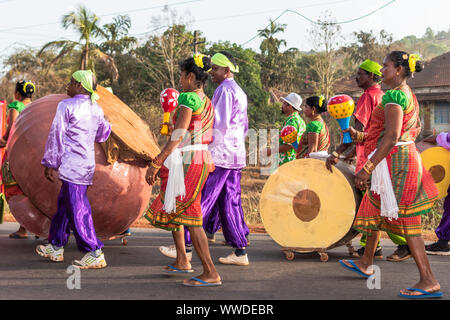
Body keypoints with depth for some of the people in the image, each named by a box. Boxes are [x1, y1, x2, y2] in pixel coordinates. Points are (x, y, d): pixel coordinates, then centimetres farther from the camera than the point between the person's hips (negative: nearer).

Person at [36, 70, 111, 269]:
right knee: (64, 204, 19)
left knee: (78, 209, -7)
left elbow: (56, 136, -8)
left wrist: (49, 164, -3)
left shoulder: (66, 106, -10)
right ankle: (56, 247, 28)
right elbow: (102, 135, 25)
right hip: (88, 163, 9)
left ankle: (95, 253, -10)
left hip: (71, 164, -9)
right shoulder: (97, 109, 11)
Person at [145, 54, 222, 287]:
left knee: (189, 217, -8)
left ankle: (211, 274, -9)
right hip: (201, 158, 10)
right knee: (173, 209, 22)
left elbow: (178, 136, -20)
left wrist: (156, 163, -19)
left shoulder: (188, 98, -13)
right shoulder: (207, 102, 15)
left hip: (187, 161, -10)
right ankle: (182, 261, 27)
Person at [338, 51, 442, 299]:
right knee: (375, 210, 22)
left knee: (404, 219, -10)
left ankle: (429, 282, -10)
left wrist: (367, 168, -25)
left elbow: (392, 136, -25)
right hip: (406, 156, 11)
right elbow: (416, 127, 24)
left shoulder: (394, 95, -17)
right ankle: (366, 264, 36)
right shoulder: (408, 95, 14)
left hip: (394, 160, -11)